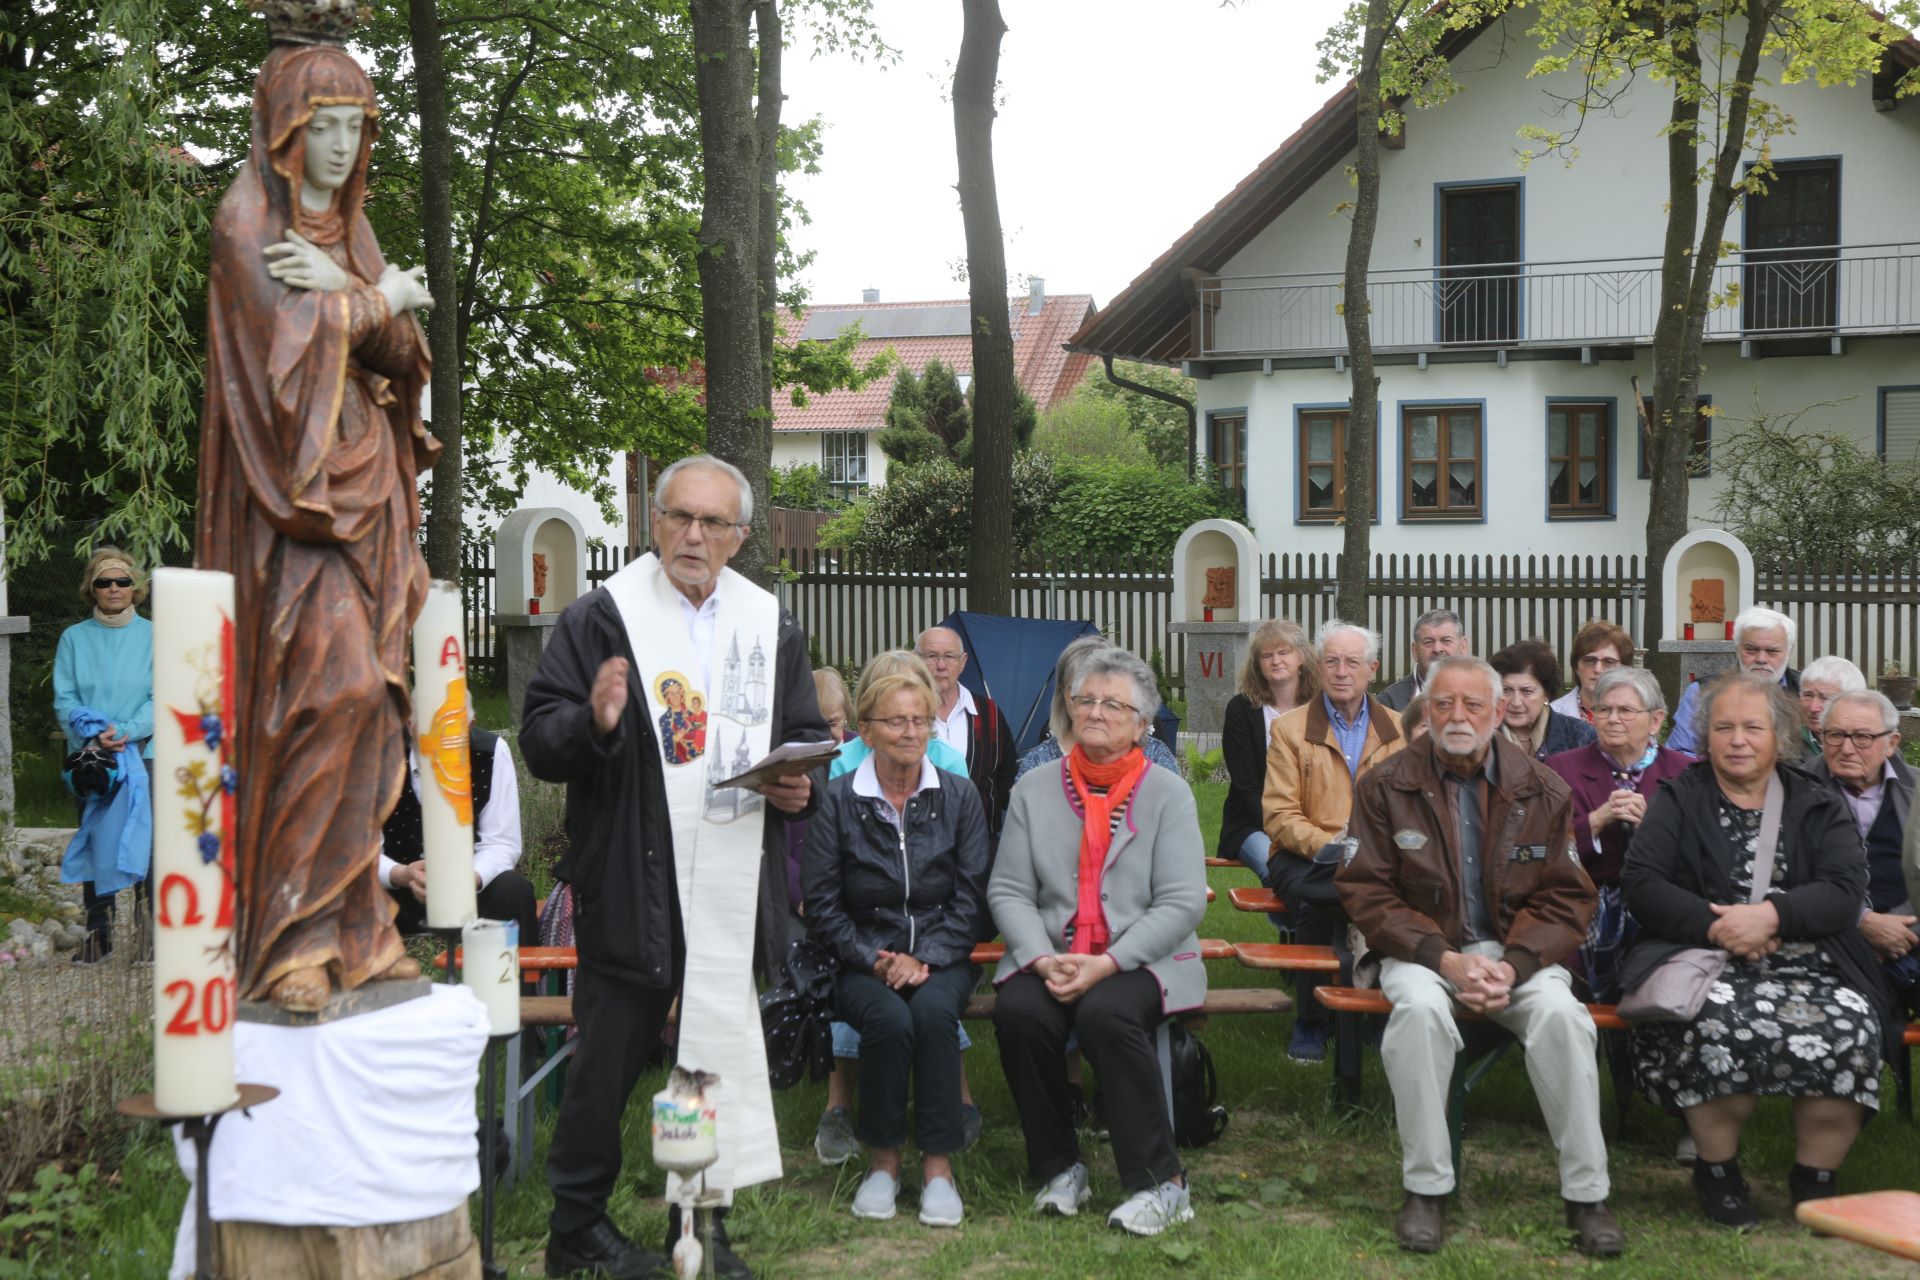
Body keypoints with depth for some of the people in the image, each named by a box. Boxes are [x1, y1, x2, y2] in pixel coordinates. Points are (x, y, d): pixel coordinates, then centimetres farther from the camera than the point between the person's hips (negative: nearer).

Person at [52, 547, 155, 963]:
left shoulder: (152, 636, 1)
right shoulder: (74, 639, 6)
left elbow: (161, 698, -5)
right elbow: (64, 700, 1)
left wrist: (125, 732, -19)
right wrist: (93, 734, -16)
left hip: (143, 753, -2)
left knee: (146, 843, -3)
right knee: (95, 844, 6)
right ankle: (97, 934, 14)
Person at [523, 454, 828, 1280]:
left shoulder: (771, 626, 12)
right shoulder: (600, 617, -2)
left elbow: (808, 738, 21)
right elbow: (540, 745, -5)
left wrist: (801, 786, -1)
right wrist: (594, 721, -26)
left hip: (735, 892, 4)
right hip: (630, 888, -4)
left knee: (722, 1053, 9)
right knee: (609, 1059, 3)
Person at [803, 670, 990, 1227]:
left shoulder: (959, 796, 5)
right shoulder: (836, 800, 2)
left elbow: (971, 897, 2)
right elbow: (822, 905, 0)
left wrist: (925, 959, -11)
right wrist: (875, 961, -11)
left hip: (941, 957, 1)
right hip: (864, 962, -1)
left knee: (933, 1010, -32)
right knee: (888, 1018, -32)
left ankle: (938, 1163, -21)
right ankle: (883, 1160, -13)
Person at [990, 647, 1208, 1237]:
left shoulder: (1168, 793, 3)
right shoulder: (1034, 789, 11)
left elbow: (1183, 903, -6)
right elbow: (1008, 891, 5)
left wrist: (1107, 964, -17)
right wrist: (1042, 960, -14)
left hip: (1142, 960, -3)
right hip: (1051, 958, 3)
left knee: (1107, 1013, -33)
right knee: (1018, 1011, -28)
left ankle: (1160, 1182, -20)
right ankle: (1060, 1168, -8)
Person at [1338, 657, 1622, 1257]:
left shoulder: (1543, 791, 3)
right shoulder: (1387, 786, -1)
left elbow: (1566, 899, 2)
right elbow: (1367, 893, -4)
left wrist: (1513, 965, -16)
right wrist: (1445, 959, -17)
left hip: (1517, 951, 1)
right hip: (1423, 950, -1)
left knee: (1560, 1011, -29)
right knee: (1419, 1007, -34)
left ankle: (1587, 1195, -16)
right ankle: (1426, 1188, -21)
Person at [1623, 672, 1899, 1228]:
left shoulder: (1819, 807, 16)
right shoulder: (1678, 800, 14)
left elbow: (1845, 891, 1)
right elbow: (1641, 884, 1)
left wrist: (1770, 916, -17)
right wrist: (1715, 925, -14)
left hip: (1806, 962, 2)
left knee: (1852, 1026, -30)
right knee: (1720, 1023, -35)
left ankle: (1815, 1177, -7)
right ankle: (1716, 1170, -10)